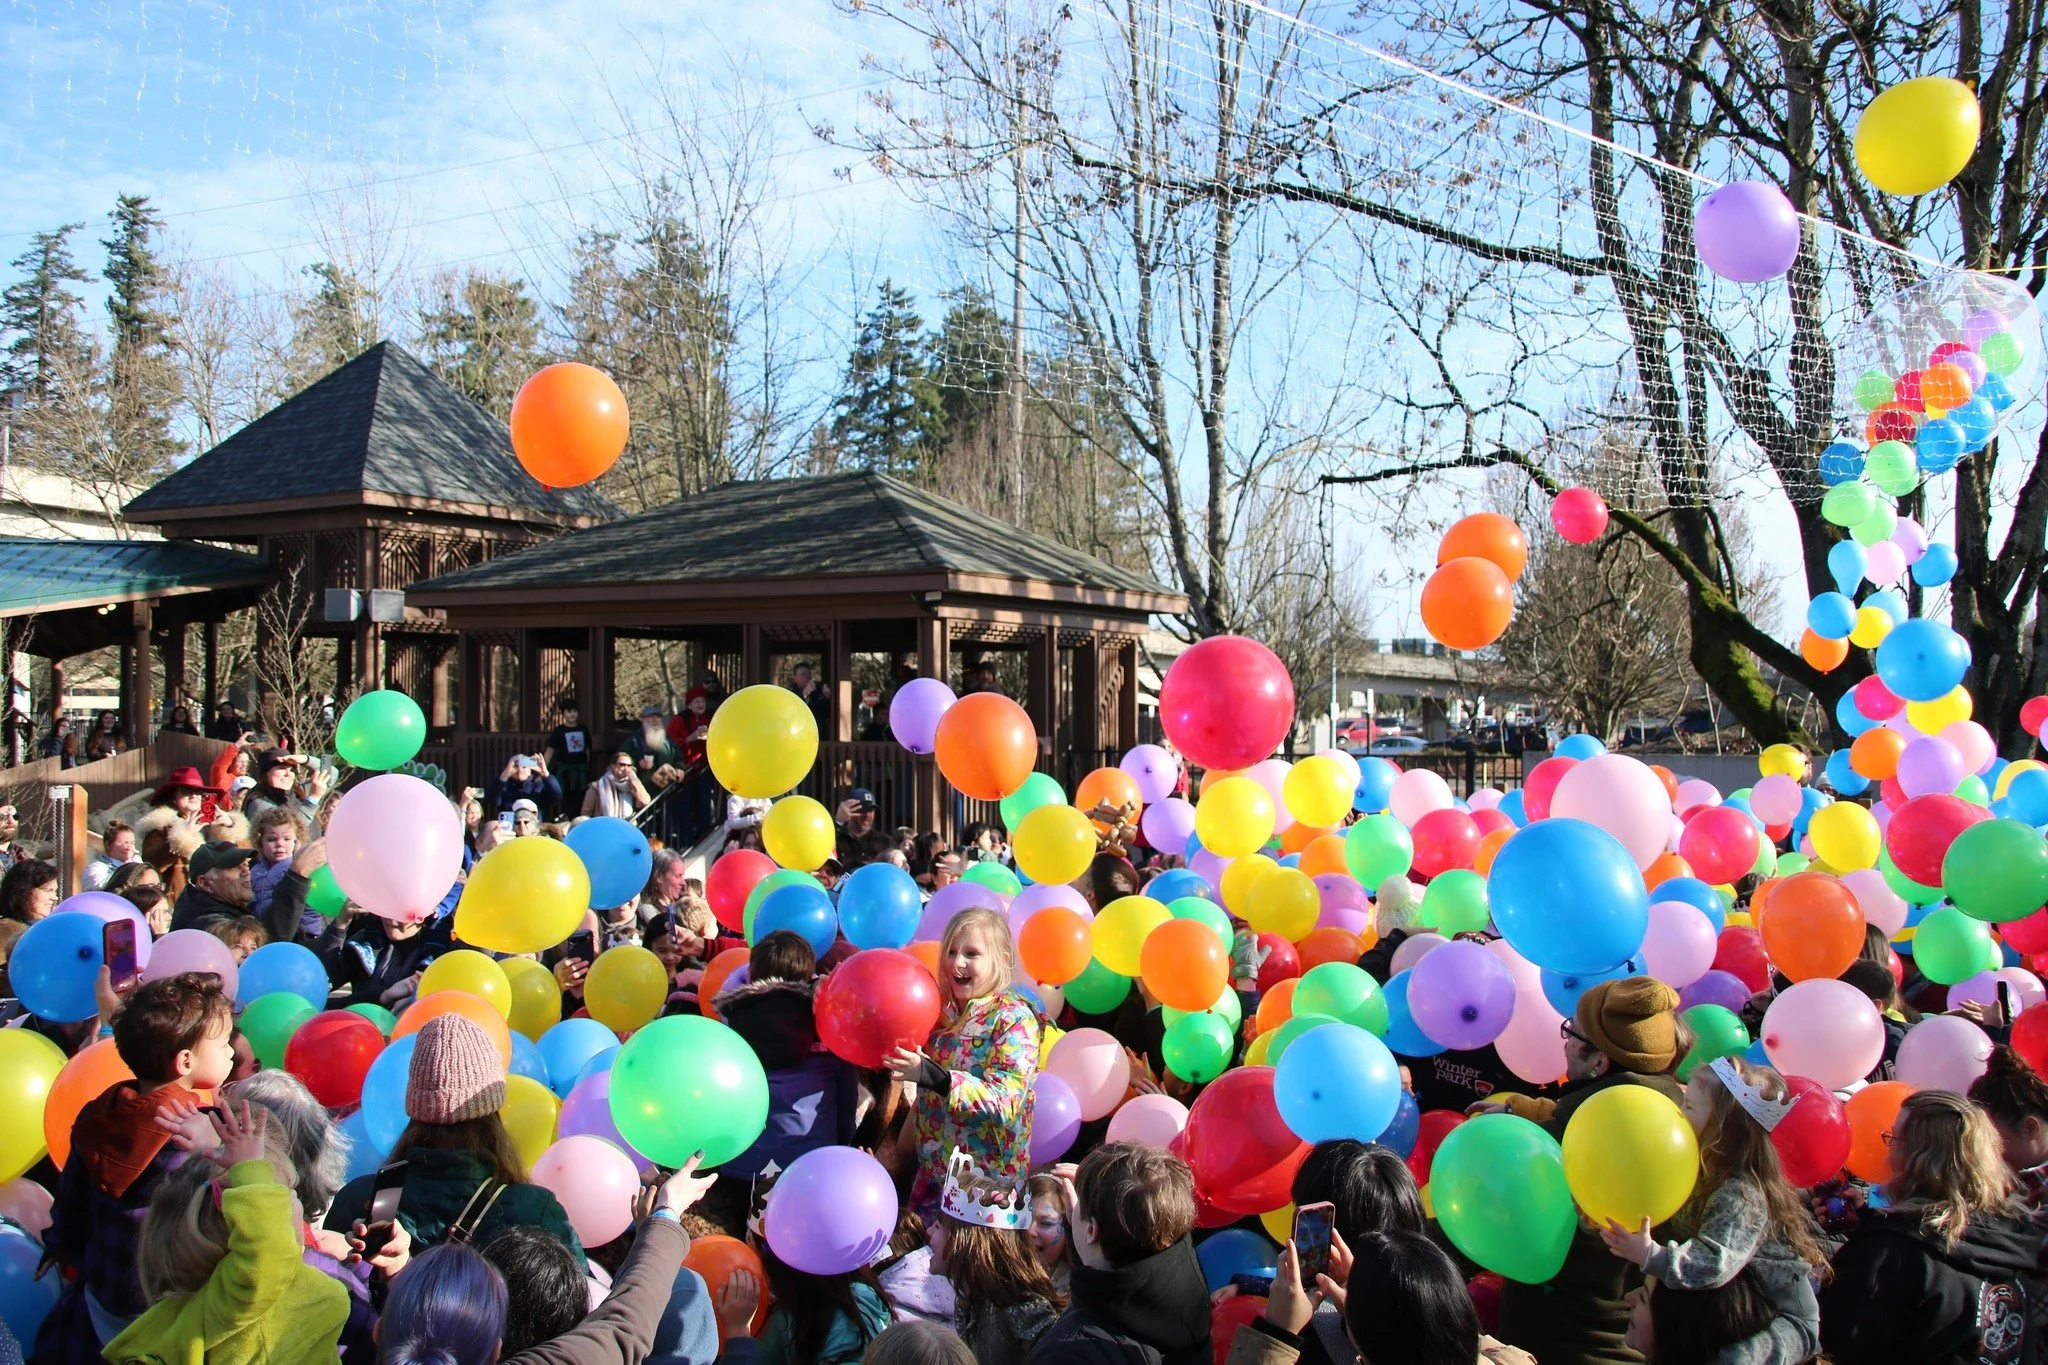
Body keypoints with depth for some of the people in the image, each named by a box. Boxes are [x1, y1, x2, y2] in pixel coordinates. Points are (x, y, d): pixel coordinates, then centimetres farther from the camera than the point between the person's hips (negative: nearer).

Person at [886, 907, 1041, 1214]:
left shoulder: (1014, 1018, -15)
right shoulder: (941, 1008, 1)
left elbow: (1006, 1104, -25)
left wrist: (931, 1075, -34)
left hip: (989, 1177, -5)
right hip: (932, 1170, 6)